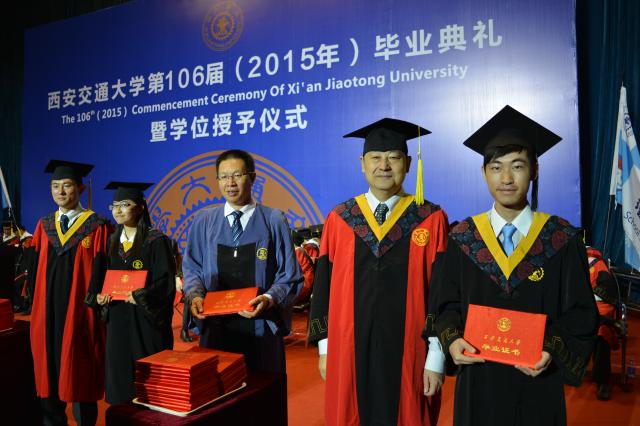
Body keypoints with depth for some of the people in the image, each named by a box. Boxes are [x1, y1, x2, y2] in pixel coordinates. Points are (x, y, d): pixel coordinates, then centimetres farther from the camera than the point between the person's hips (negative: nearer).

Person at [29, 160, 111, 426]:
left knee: (78, 373, 4)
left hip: (78, 312, -5)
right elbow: (35, 268, 11)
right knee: (48, 370, 12)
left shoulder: (96, 227, -5)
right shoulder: (44, 226, 11)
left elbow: (100, 271, -9)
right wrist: (34, 302, 3)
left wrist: (92, 302, -16)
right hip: (46, 311, 5)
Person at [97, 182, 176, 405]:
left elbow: (166, 281, -13)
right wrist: (102, 294, -3)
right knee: (119, 373, 12)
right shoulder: (112, 242, 10)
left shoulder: (156, 240, -9)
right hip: (118, 319, 6)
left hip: (147, 319, -6)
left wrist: (141, 296, -24)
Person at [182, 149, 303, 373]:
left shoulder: (274, 221, -3)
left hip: (261, 329, -1)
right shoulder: (203, 222, 5)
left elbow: (290, 276, -3)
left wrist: (269, 299, -21)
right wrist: (195, 295, -10)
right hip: (215, 328, 2)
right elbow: (192, 269, 9)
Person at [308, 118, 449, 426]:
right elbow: (323, 287, 4)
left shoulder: (431, 220, -5)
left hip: (407, 354, -1)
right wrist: (325, 348, 3)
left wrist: (436, 360, -7)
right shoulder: (339, 220, 1)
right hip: (349, 352, 2)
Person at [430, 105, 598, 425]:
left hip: (538, 381, 0)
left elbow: (580, 312, -2)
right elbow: (446, 303, 2)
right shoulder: (462, 239, -3)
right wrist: (453, 340, -15)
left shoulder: (562, 240, -6)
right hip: (477, 379, 1)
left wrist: (552, 351, -18)